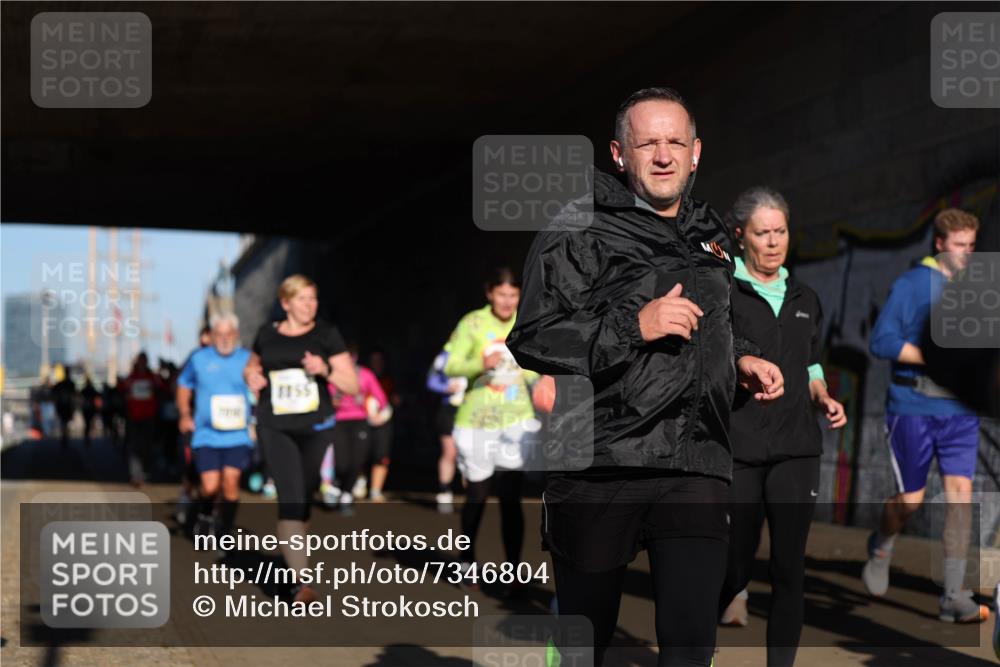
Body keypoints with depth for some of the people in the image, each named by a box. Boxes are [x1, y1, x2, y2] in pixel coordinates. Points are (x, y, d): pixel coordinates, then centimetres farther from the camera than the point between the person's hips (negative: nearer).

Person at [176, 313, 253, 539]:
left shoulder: (248, 360, 2)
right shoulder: (198, 359, 4)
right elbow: (184, 387, 17)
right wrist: (185, 415, 7)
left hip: (238, 435, 0)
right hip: (206, 434, 0)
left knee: (231, 482, -10)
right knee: (210, 486, -6)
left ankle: (225, 530, 8)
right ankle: (205, 516, 27)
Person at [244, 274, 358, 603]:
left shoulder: (326, 335, 1)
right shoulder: (267, 335, 7)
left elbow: (352, 385, -1)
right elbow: (252, 367, 27)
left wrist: (326, 370, -19)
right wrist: (251, 376, 4)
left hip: (316, 428, 1)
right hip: (275, 428, -1)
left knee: (305, 497, 12)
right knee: (290, 497, -15)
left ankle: (290, 556, 37)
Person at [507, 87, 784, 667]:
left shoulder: (712, 237, 19)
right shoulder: (578, 232, -2)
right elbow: (532, 340, -11)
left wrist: (742, 361, 14)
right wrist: (634, 325, -17)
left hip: (697, 467, 4)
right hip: (600, 465, -4)